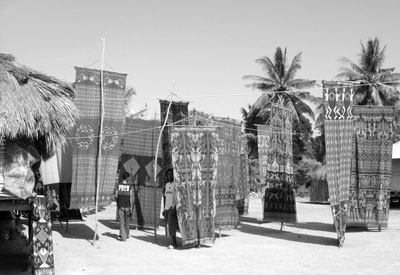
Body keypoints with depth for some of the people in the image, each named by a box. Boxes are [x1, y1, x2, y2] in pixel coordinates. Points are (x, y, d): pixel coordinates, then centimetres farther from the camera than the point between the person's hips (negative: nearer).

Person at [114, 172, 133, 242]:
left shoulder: (118, 185, -4)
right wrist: (131, 207, -4)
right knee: (127, 222, 17)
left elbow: (116, 196, -2)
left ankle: (123, 237, -1)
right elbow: (130, 197, -9)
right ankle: (126, 235, 30)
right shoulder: (129, 186, -7)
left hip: (120, 206, 0)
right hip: (127, 206, 0)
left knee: (121, 222, 3)